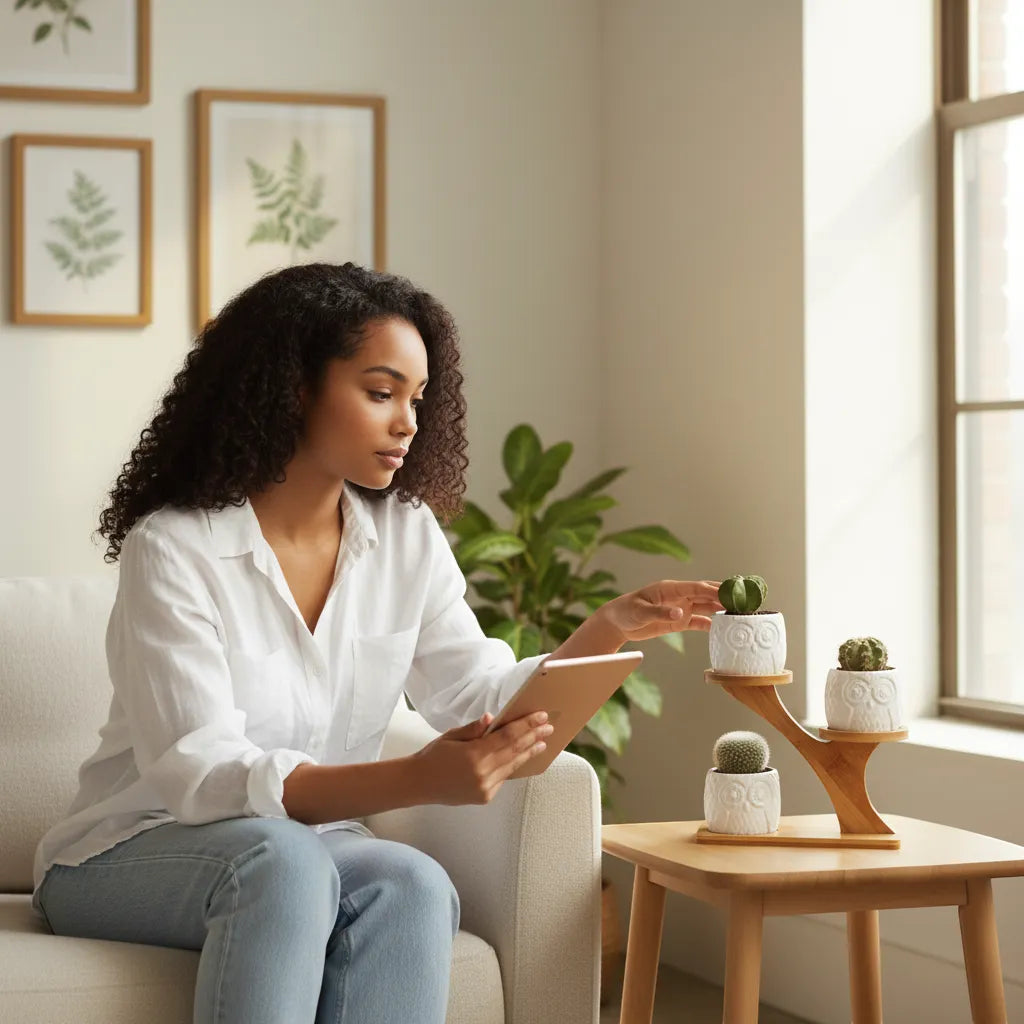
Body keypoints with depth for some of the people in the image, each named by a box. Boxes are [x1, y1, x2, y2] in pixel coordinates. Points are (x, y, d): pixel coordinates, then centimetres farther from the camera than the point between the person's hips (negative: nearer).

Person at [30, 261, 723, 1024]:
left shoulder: (407, 537, 4)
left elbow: (481, 697, 0)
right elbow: (202, 776, -25)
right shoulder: (172, 550, -16)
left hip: (311, 855, 5)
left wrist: (609, 630, -17)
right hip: (131, 860, -4)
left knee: (413, 886, -29)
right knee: (285, 859, -37)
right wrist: (416, 781, -37)